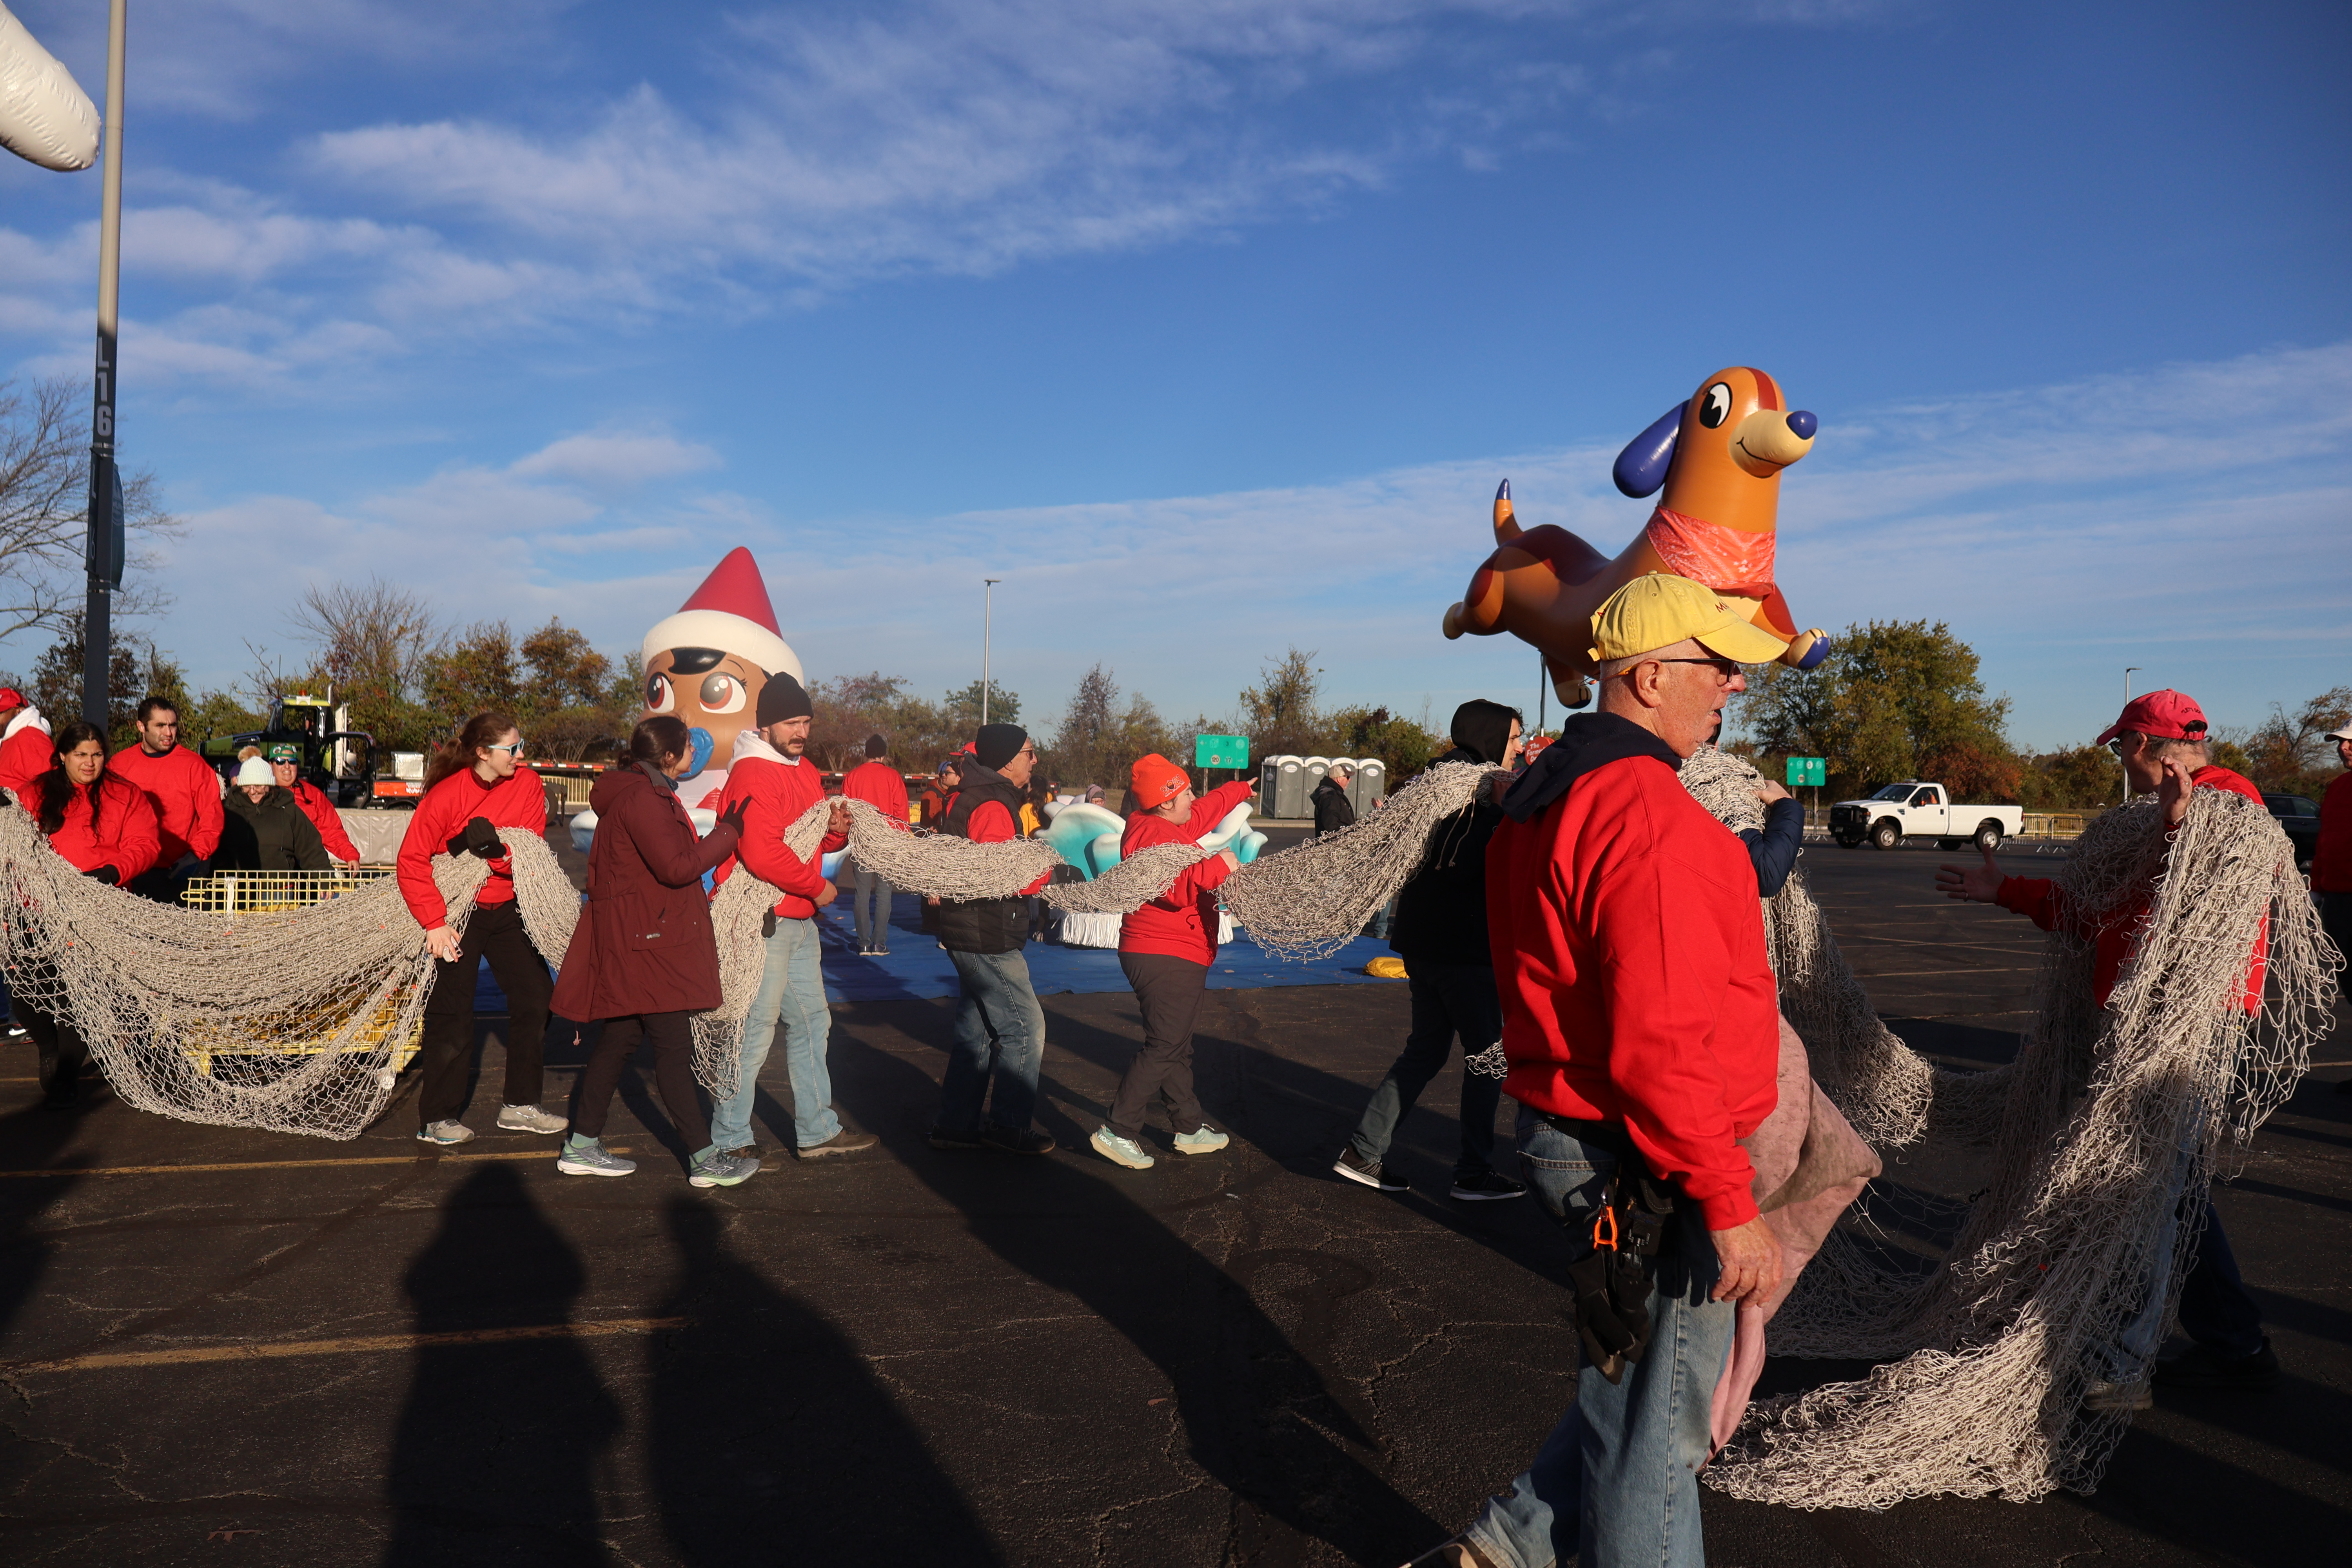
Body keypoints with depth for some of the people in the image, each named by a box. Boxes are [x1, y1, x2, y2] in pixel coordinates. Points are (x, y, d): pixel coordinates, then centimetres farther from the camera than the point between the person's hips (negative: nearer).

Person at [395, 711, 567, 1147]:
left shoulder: (528, 784, -6)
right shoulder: (446, 795, -16)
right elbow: (411, 863, -16)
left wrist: (487, 844, -29)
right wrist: (435, 923, -23)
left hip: (506, 908, 5)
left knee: (535, 995, 3)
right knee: (451, 1012, -2)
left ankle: (520, 1106, 17)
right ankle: (436, 1119, 10)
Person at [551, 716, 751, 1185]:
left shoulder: (646, 791, 16)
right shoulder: (642, 798, -18)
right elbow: (677, 868, -22)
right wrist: (728, 832, -15)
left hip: (639, 936, 11)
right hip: (645, 939, -11)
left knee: (621, 1037, 15)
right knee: (674, 1045, -7)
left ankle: (582, 1146, 23)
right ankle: (705, 1158, -3)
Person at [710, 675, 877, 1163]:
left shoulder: (805, 771, 14)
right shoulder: (754, 775, -16)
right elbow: (763, 855, -26)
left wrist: (835, 830, -1)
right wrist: (817, 887, -15)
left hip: (799, 920, 10)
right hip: (763, 921, -10)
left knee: (811, 1023, 16)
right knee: (754, 1031, -5)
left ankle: (818, 1132, 26)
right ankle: (729, 1140, 7)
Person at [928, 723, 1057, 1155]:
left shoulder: (968, 797, 13)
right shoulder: (993, 807, -19)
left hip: (971, 937, 10)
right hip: (987, 940, -10)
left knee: (976, 1030, 16)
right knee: (1025, 1027, -3)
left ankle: (957, 1124, 23)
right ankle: (1008, 1127, 6)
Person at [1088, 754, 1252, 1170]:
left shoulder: (1173, 827, 15)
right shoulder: (1152, 835, -18)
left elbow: (1207, 809, 36)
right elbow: (1177, 887, -31)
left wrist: (1241, 789, 50)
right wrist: (1218, 866, -24)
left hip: (1177, 959, 12)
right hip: (1166, 959, -12)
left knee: (1177, 1047, 16)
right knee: (1163, 1047, -12)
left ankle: (1191, 1129, 26)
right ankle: (1117, 1132, -9)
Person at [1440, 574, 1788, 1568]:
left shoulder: (1542, 794, 11)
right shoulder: (1647, 813, -22)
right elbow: (1661, 1041, -27)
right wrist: (1729, 1208, -20)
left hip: (1563, 1133, 10)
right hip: (1644, 1165, -10)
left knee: (1633, 1386, 24)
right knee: (1653, 1422, 7)